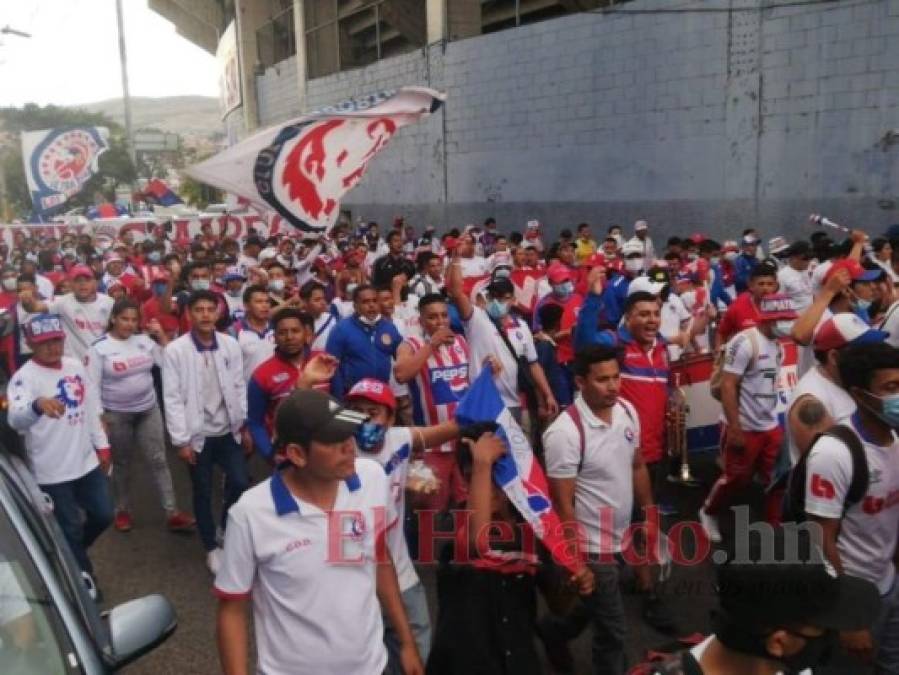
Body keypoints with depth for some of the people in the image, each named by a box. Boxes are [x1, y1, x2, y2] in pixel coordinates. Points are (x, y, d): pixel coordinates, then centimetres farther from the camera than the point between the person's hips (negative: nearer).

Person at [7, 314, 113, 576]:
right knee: (70, 529, 8)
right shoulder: (24, 377, -18)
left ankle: (73, 553, 44)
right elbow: (15, 418, -38)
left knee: (103, 515, 16)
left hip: (87, 462, 6)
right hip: (52, 472, -6)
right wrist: (38, 405, -59)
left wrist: (101, 445, 13)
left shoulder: (75, 366, 2)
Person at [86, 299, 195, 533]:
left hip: (149, 410, 3)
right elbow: (93, 387, -9)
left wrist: (162, 336, -8)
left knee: (159, 460, 3)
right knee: (122, 464, 13)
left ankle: (172, 513, 6)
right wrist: (98, 419, -11)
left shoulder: (145, 341, 0)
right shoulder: (99, 348, -10)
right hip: (116, 415, -3)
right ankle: (122, 511, 31)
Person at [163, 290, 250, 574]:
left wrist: (246, 425, 4)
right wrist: (181, 440, -11)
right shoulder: (175, 350, -11)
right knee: (203, 494, 10)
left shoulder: (230, 345, -2)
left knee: (240, 483, 1)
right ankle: (212, 548, 29)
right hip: (198, 434, -2)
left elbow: (239, 388, 4)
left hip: (228, 431, 2)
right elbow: (172, 398, -11)